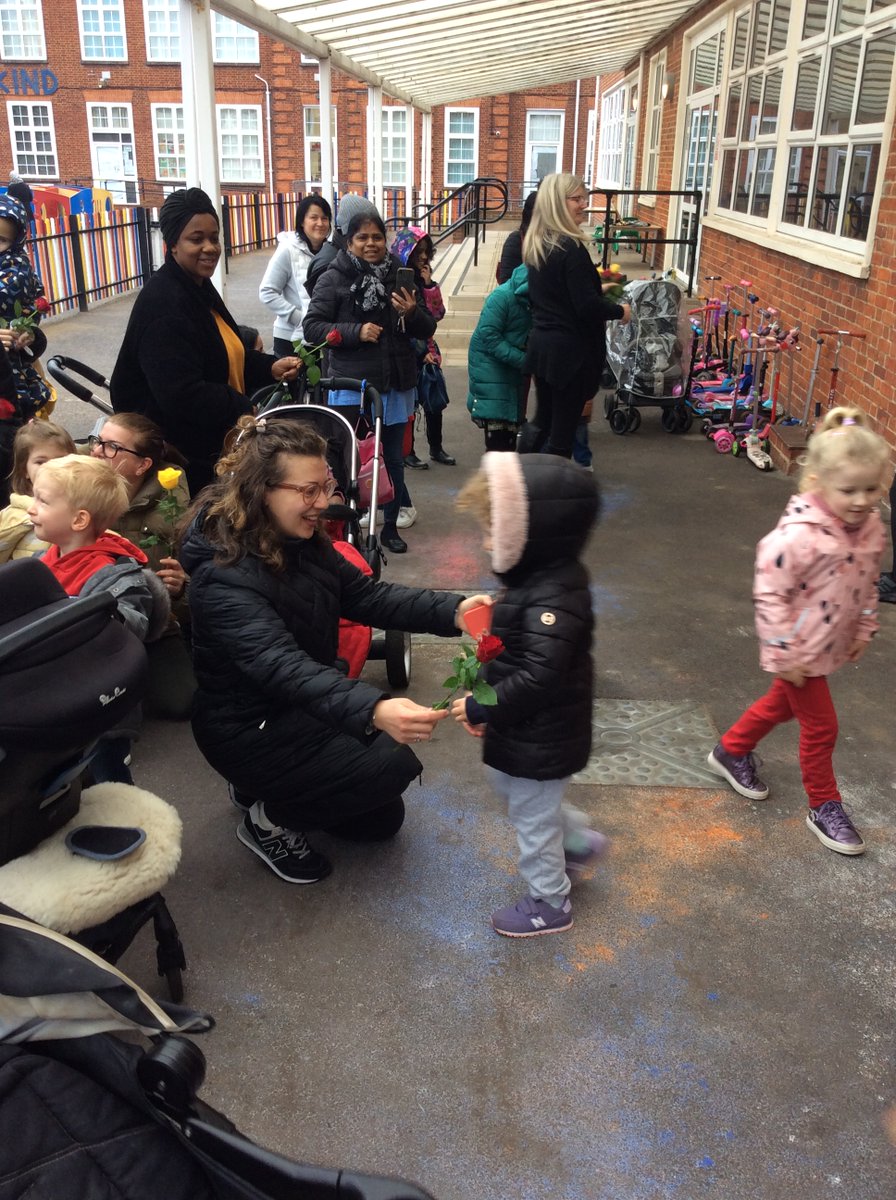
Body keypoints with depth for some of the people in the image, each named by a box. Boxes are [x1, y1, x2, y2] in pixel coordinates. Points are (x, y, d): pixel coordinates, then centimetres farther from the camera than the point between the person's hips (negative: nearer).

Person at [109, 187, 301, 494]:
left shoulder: (200, 289, 9)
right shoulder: (164, 306, -22)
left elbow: (227, 357, 21)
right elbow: (183, 396, -30)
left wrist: (270, 368, 3)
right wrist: (247, 411, -21)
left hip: (213, 444, 10)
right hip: (183, 459, -10)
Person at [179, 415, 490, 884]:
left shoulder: (301, 539, -5)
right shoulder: (225, 577, -31)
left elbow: (365, 595, -4)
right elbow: (281, 667, -43)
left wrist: (453, 611, -20)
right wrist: (375, 711, -59)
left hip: (306, 704, 9)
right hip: (249, 730, -8)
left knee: (382, 819, 15)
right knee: (393, 762, -21)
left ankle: (264, 787, 25)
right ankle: (268, 819, -2)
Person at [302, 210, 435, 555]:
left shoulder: (399, 275, 6)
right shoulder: (334, 279, -4)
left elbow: (427, 329, 8)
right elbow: (312, 327, -8)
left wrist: (412, 313, -13)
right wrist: (355, 331, -19)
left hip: (396, 385, 4)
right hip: (353, 386, -4)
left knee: (394, 459, 13)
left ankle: (390, 527, 28)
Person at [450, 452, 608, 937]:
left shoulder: (555, 598, -32)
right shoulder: (536, 578, -1)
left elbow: (538, 678, -36)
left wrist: (481, 710, -24)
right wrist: (485, 705, 0)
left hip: (542, 738, -10)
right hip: (522, 728, 10)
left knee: (532, 814, 10)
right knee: (506, 783, 30)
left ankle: (549, 904, 34)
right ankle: (579, 839, 47)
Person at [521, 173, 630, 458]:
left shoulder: (535, 243, 8)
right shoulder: (571, 248, -19)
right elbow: (587, 306, -22)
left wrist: (596, 290, 22)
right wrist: (619, 311, -4)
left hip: (541, 344, 9)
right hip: (569, 349, -9)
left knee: (541, 420, 22)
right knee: (562, 429, 3)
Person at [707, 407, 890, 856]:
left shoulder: (870, 527, -6)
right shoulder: (800, 535, -30)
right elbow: (769, 593, -25)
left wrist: (863, 629, 13)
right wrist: (782, 655, -21)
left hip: (831, 646, 8)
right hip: (801, 650, -8)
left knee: (781, 704, 25)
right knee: (820, 726, 5)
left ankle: (731, 751, 49)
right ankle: (823, 807, 26)